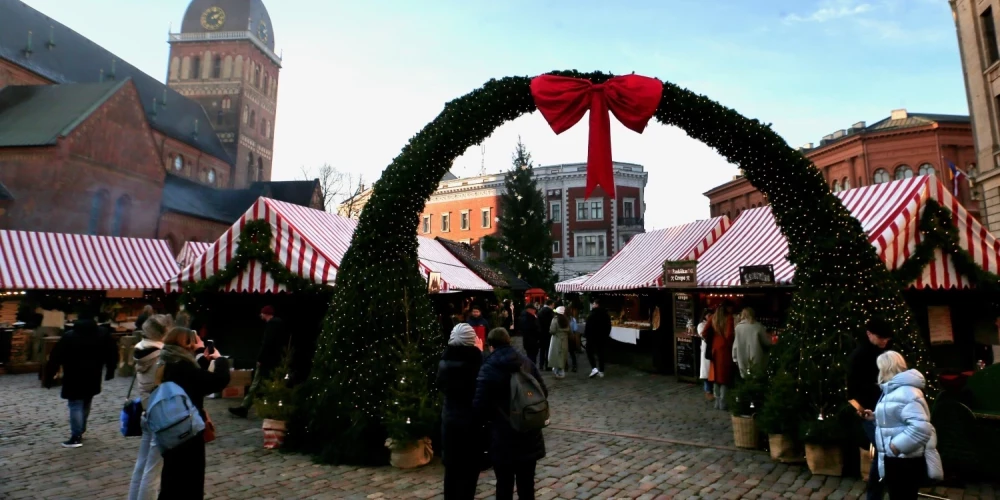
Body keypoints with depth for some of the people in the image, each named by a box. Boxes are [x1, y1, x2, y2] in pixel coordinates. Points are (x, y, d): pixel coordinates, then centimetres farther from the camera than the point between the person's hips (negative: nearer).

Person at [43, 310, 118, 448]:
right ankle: (80, 431, 32)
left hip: (74, 377, -3)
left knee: (75, 405, 0)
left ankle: (76, 437, -3)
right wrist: (110, 370, 15)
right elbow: (112, 352, 4)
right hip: (93, 377, 3)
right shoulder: (103, 334, 0)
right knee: (86, 404, 20)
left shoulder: (68, 336, -7)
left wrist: (49, 377, -2)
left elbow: (55, 358, -8)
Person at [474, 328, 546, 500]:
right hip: (529, 435, 4)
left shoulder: (488, 368, -13)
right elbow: (544, 391, 6)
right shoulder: (526, 362, 1)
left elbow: (479, 404, -16)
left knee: (504, 486, 10)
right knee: (527, 484, 16)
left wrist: (492, 418, 4)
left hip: (504, 437, -4)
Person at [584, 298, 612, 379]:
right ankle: (601, 371, 12)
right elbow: (609, 326, 14)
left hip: (593, 336, -6)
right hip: (602, 337, 6)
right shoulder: (605, 313, 7)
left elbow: (588, 326, -18)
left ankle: (594, 368, -9)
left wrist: (585, 335, -7)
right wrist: (606, 335, 20)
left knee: (590, 352, 6)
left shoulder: (592, 314, -17)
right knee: (601, 354, 11)